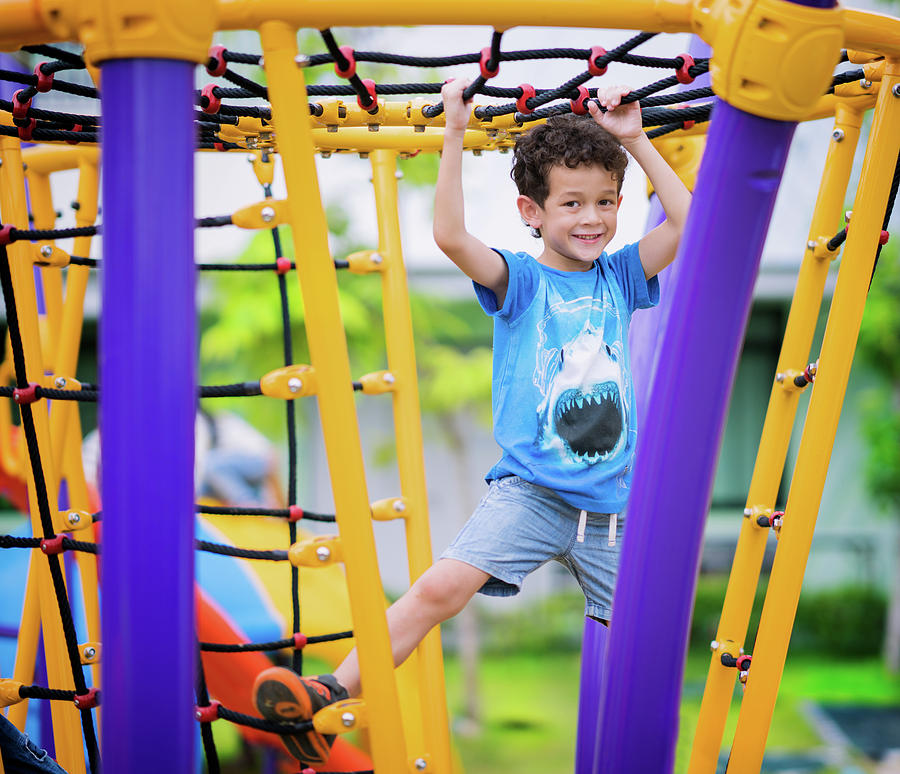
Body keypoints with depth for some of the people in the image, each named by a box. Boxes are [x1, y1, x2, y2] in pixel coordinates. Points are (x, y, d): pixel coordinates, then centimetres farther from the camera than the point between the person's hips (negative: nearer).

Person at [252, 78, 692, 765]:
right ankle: (334, 697, -18)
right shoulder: (520, 281, 1)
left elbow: (687, 221, 1)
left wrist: (635, 140, -1)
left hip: (612, 507, 3)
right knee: (441, 586, -21)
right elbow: (451, 236, -15)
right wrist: (454, 135, -18)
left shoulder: (619, 277, 11)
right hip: (528, 492, -3)